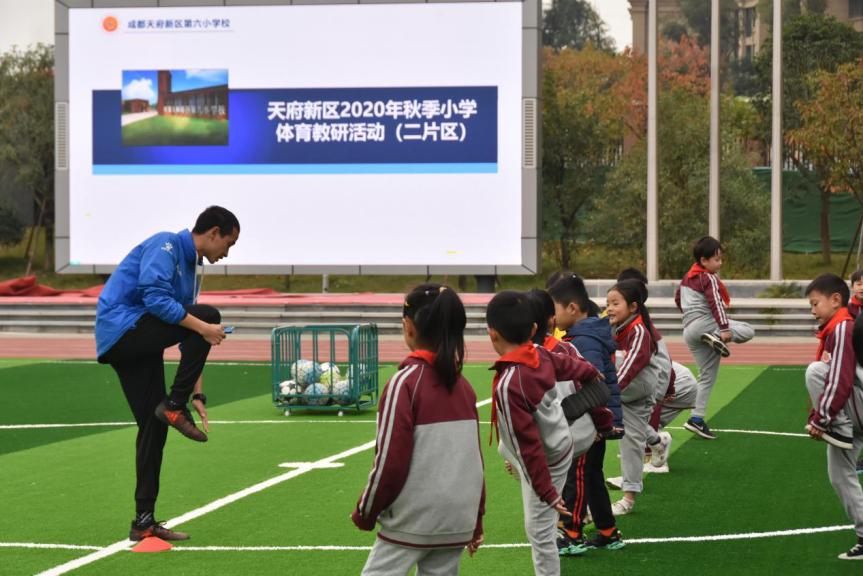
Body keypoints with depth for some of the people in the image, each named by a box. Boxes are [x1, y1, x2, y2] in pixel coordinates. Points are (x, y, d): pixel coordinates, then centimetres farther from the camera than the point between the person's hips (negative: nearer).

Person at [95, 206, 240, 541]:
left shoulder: (191, 268, 21)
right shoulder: (165, 246, -6)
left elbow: (191, 342, 22)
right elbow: (155, 297, -22)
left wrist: (197, 394, 18)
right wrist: (203, 328, -22)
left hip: (137, 344, 9)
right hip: (120, 327, -9)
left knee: (155, 426, 6)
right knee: (208, 314, -20)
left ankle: (144, 522, 10)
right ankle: (173, 406, -13)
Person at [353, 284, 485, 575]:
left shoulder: (405, 383, -12)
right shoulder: (463, 385, 7)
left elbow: (390, 462, -13)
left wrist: (365, 513, 1)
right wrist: (476, 520, 23)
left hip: (411, 522, -6)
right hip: (456, 523, 6)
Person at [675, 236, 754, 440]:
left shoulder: (687, 278, 18)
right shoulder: (709, 279, -8)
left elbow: (678, 298, 30)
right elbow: (716, 303, -19)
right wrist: (725, 328, -26)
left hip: (688, 332, 8)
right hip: (706, 323, -8)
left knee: (707, 376, 11)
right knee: (748, 331, -6)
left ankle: (697, 418, 6)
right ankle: (716, 338, -24)